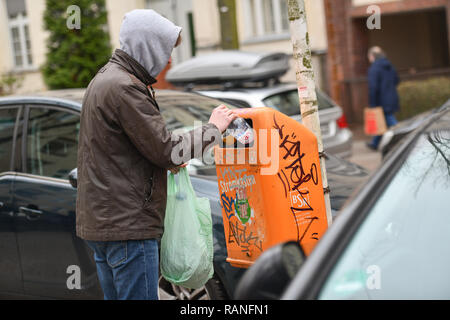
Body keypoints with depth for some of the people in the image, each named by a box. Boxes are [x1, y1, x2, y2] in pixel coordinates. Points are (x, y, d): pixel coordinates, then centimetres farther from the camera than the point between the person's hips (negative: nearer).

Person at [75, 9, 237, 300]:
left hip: (100, 221, 11)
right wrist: (213, 128, -3)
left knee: (117, 295, 15)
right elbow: (166, 150, -16)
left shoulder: (106, 79, 17)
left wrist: (169, 159, 6)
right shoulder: (125, 88, -17)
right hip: (127, 223, -10)